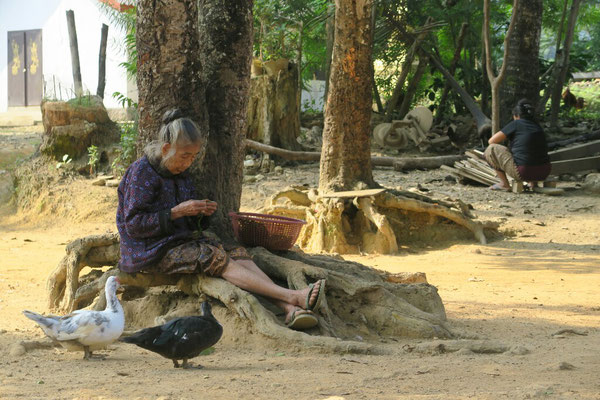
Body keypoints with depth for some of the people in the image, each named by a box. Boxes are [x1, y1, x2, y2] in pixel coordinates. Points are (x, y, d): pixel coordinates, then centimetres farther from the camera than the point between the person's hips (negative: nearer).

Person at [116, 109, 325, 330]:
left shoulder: (181, 175, 16)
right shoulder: (141, 173, -11)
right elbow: (134, 225, -17)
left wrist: (201, 213, -2)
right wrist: (177, 212, -21)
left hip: (182, 240, 8)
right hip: (152, 252, -8)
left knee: (237, 254, -17)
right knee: (216, 259, -28)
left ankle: (289, 309, -38)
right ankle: (294, 297, -42)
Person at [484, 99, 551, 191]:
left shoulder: (516, 124, -1)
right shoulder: (537, 127, 16)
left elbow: (491, 141, 3)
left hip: (523, 172, -6)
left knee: (490, 149, 9)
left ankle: (504, 183, 11)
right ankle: (533, 182, 20)